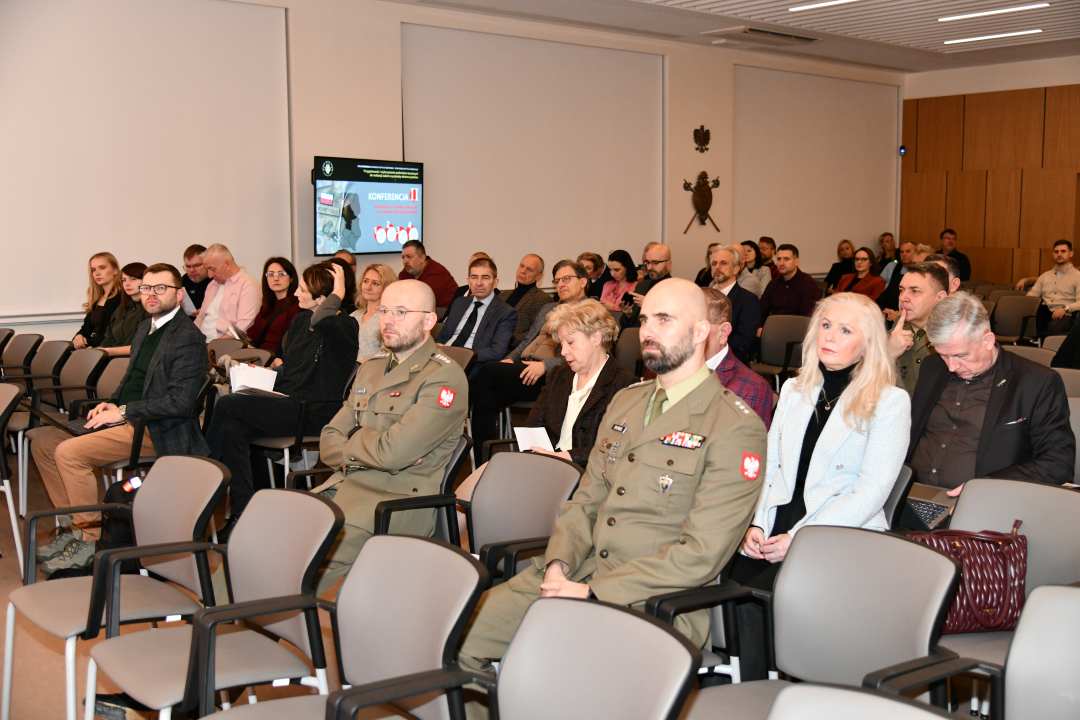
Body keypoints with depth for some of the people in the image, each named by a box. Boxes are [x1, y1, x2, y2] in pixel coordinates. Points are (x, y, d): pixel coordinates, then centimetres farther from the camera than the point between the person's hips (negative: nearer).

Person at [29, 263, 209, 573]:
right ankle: (73, 526, 11)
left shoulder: (188, 338, -15)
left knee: (69, 452, -24)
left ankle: (90, 541, -11)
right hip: (126, 418, 10)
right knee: (42, 440, 6)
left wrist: (123, 411, -17)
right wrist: (111, 404, 6)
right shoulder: (145, 328, 16)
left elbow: (180, 401, -22)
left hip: (156, 431, -10)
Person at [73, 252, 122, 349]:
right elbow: (86, 328, 17)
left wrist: (87, 341, -19)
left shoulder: (121, 298, -6)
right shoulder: (96, 300, 19)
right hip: (92, 348, 7)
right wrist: (78, 338, -5)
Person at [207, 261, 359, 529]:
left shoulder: (345, 326, -9)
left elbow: (320, 323, -36)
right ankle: (244, 512, -14)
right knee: (232, 429, -19)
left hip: (315, 413, -8)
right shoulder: (301, 319, 16)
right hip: (288, 406, 8)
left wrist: (338, 294, -20)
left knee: (227, 405, -17)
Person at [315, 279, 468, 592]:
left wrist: (351, 443, 2)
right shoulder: (371, 368, 18)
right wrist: (365, 450, -6)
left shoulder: (445, 377, -8)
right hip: (346, 483, 7)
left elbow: (393, 452, -17)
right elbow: (329, 441, 15)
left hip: (401, 497, -7)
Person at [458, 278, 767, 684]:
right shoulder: (625, 401, 16)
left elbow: (701, 555, -15)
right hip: (577, 576, 7)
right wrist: (558, 564, -4)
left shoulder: (736, 427, -9)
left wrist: (592, 591, -17)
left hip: (652, 601, -6)